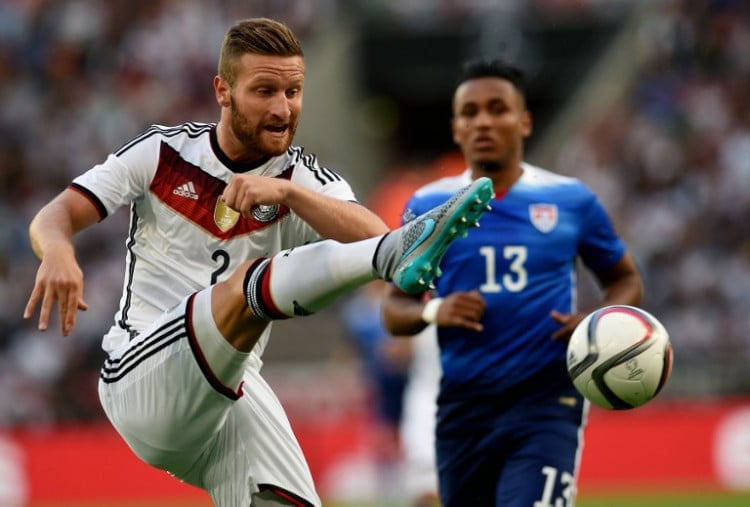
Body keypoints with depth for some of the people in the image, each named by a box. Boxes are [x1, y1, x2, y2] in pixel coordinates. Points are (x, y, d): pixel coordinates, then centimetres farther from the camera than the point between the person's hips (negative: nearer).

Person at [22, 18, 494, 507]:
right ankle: (397, 256, -52)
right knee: (247, 281, -30)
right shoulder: (164, 151, 5)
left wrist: (285, 191, -31)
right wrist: (58, 253, -26)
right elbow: (55, 215, -2)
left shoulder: (306, 180, 4)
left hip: (233, 392, 4)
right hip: (141, 377, -4)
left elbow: (371, 236, -17)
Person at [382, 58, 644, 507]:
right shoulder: (427, 207, 6)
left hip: (546, 401, -3)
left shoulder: (572, 201, 3)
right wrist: (432, 311, -12)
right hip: (463, 405, 3)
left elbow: (626, 279, 15)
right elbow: (394, 308, 11)